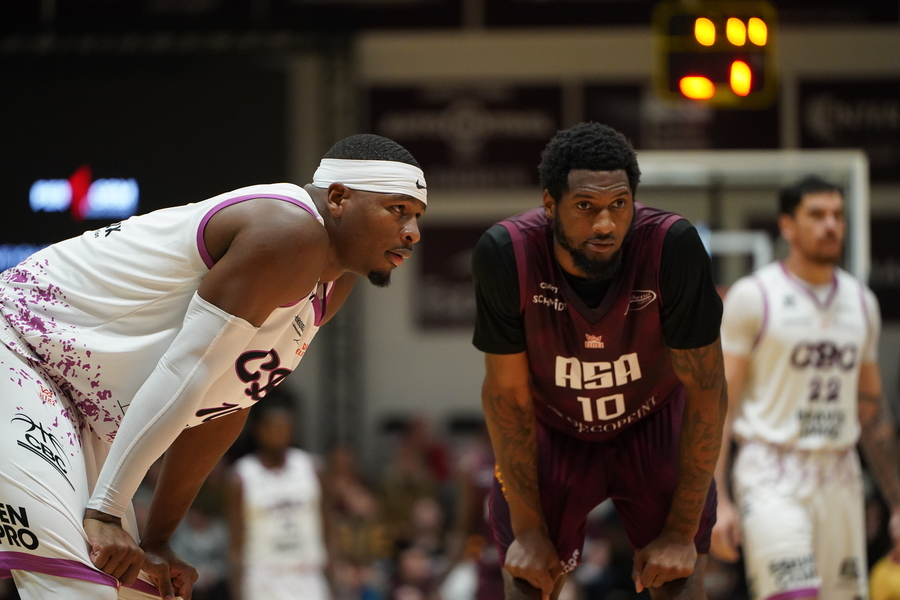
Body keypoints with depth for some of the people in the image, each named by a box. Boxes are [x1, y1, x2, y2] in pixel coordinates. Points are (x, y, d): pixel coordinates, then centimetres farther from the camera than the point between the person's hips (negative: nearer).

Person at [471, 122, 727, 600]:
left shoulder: (673, 248, -33)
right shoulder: (505, 256, -31)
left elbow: (706, 389, -23)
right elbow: (507, 394, -18)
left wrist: (682, 532, -20)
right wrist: (528, 530, -15)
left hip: (655, 424, 0)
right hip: (553, 430, 1)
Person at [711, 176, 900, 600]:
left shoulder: (861, 302, 13)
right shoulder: (752, 297, -4)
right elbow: (718, 403, -6)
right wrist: (716, 500, -14)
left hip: (839, 478, 6)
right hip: (771, 474, -6)